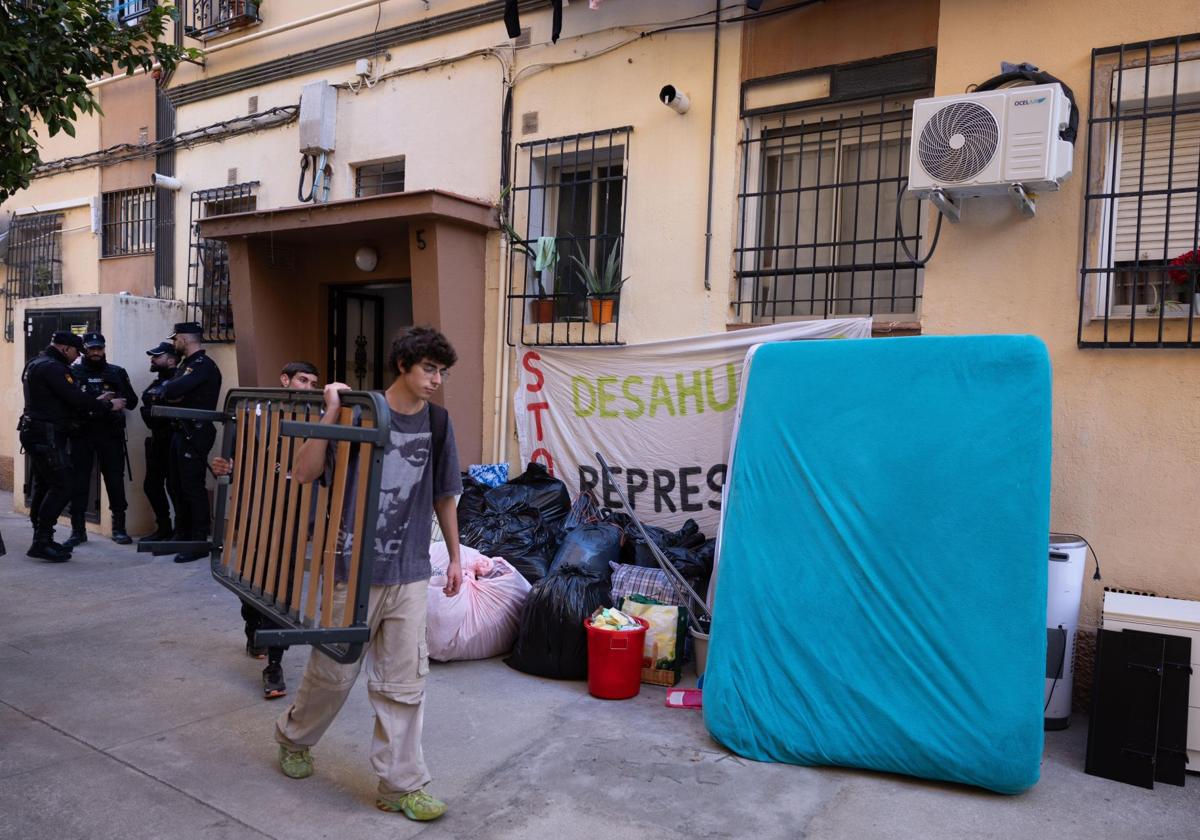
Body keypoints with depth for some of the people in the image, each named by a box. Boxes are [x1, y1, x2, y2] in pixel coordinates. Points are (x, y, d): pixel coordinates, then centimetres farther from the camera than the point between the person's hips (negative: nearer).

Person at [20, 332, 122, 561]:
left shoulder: (35, 364, 18)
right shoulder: (52, 367, -16)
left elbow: (60, 399, 18)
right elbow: (75, 398, -21)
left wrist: (95, 400, 13)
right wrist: (109, 406, -11)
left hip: (35, 433, 11)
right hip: (47, 436, -11)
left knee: (43, 486, 14)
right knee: (62, 486, -11)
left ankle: (41, 540, 19)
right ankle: (41, 542, -11)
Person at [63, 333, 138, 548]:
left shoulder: (117, 372, 9)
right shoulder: (73, 372, 5)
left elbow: (132, 402, 8)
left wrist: (120, 399, -13)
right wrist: (105, 403, -18)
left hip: (111, 434, 1)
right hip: (82, 435, -1)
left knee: (115, 481, 2)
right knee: (79, 481, 2)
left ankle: (119, 528, 12)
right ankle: (78, 530, 12)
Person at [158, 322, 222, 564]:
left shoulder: (203, 365, -13)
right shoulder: (187, 364, 19)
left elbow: (174, 389, -26)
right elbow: (167, 393, 11)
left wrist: (166, 389, -5)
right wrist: (170, 394, -11)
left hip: (195, 434, -10)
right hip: (180, 432, 10)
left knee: (192, 488, -8)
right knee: (176, 486, 15)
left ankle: (199, 542, -4)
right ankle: (182, 536, 25)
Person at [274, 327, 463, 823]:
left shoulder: (437, 422, 3)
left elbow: (444, 497, 13)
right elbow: (303, 473, -15)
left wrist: (455, 557, 17)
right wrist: (331, 411, -22)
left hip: (409, 574, 3)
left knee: (403, 683, 6)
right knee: (334, 672, 13)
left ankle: (400, 785, 20)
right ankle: (293, 735, 42)